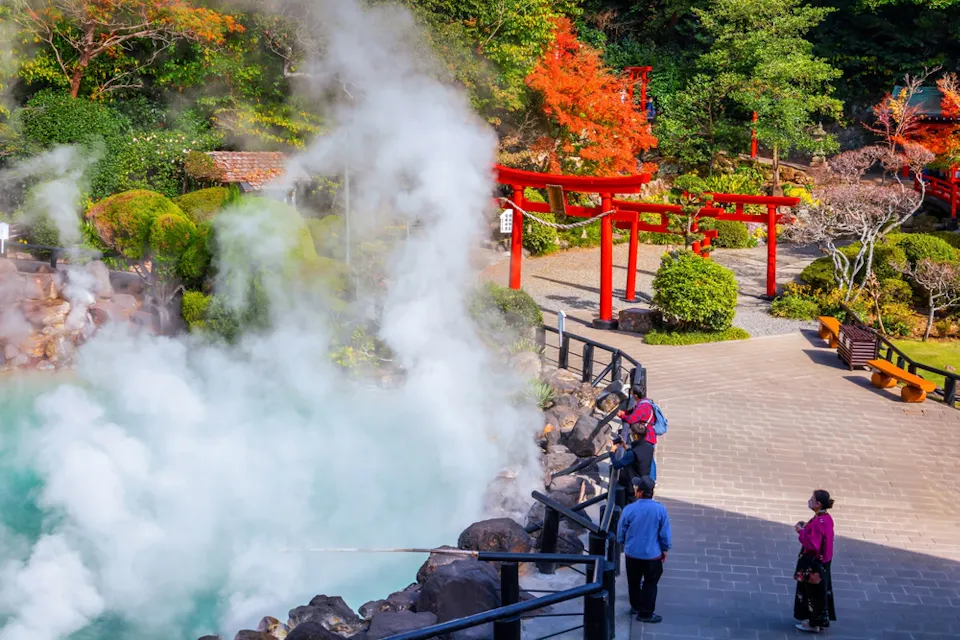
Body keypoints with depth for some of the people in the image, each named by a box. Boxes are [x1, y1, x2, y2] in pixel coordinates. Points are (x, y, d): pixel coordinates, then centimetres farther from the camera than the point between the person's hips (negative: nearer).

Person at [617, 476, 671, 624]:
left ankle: (635, 606, 38)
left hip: (632, 553, 1)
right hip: (653, 554, -1)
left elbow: (621, 532, -4)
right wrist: (665, 550, 9)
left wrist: (623, 543, 17)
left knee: (634, 582, 21)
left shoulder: (629, 510, -18)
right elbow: (665, 534, -8)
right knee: (650, 583, 14)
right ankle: (646, 613, 20)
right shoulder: (660, 510, -17)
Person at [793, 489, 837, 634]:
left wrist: (801, 531, -19)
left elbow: (813, 544, -28)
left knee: (813, 592, 4)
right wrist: (807, 527, 3)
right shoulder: (826, 518, 3)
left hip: (814, 563, -9)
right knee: (819, 591, 20)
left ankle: (814, 623, 16)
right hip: (822, 561, 9)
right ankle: (820, 619, 31)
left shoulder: (818, 522, -27)